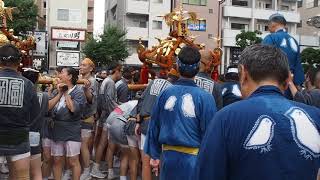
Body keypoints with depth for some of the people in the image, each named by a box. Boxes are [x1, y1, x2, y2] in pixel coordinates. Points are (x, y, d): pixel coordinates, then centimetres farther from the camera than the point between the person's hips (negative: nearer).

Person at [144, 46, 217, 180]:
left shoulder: (165, 93, -4)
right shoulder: (205, 97, -15)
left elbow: (154, 126, 4)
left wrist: (154, 155, 16)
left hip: (168, 156, 3)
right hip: (192, 158, -3)